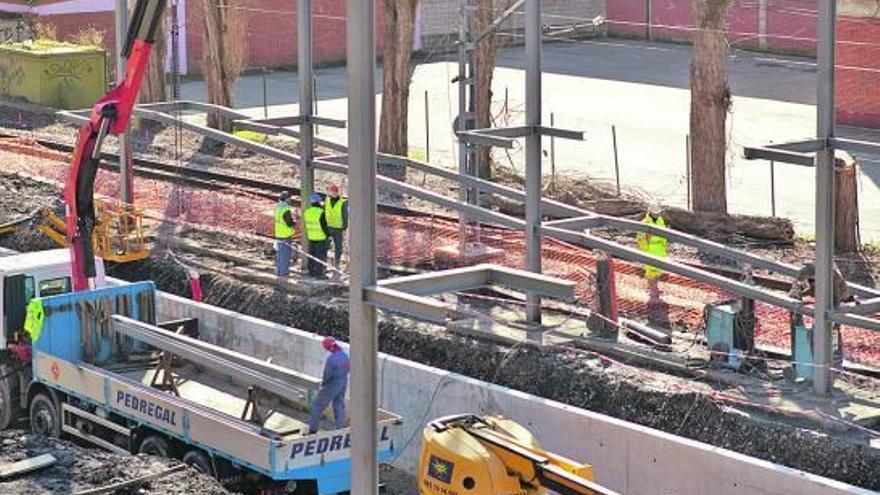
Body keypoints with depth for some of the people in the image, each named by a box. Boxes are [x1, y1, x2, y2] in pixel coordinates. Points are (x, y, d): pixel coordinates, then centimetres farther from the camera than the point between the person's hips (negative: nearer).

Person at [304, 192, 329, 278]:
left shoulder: (307, 212, 1)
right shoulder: (321, 212, -19)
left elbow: (307, 224, 10)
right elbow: (324, 226, -17)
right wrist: (327, 235, -5)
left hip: (311, 237, 6)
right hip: (320, 238, -6)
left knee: (312, 255, 14)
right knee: (321, 256, 1)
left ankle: (311, 272, 19)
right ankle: (319, 273, 1)